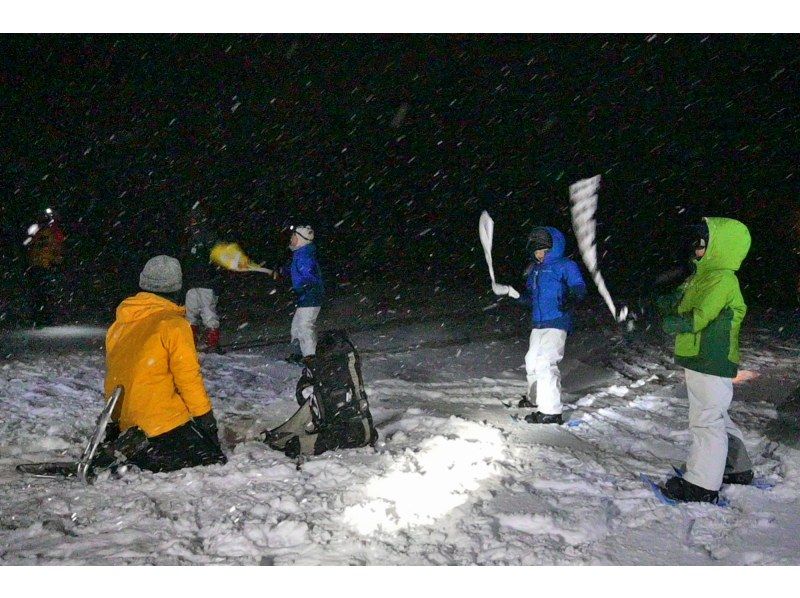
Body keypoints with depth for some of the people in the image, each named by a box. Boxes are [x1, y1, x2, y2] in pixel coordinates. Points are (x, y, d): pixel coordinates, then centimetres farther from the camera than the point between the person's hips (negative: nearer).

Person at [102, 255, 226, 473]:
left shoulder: (118, 325, 11)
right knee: (215, 462, -4)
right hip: (164, 423, -8)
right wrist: (207, 419, -1)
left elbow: (114, 376, 19)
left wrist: (116, 422, 30)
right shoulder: (173, 324, -10)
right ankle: (138, 451, -17)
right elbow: (189, 378, -11)